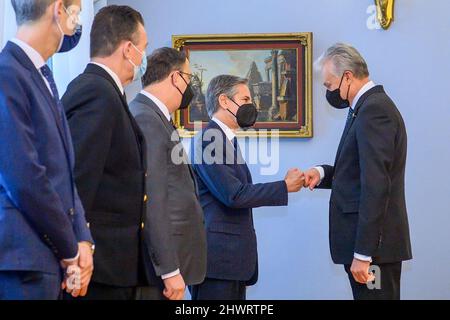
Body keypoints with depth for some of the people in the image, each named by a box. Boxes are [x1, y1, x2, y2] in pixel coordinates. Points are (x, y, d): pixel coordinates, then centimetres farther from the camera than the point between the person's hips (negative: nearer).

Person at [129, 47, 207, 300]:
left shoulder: (156, 117, 14)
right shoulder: (146, 120, -15)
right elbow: (152, 203, -20)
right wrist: (170, 270, -20)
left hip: (172, 256, 9)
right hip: (160, 262, -9)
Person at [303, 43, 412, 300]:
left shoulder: (374, 110, -16)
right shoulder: (371, 106, 16)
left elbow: (376, 185, -22)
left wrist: (363, 253, -23)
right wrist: (323, 174, 3)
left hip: (373, 243, -10)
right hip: (364, 240, 10)